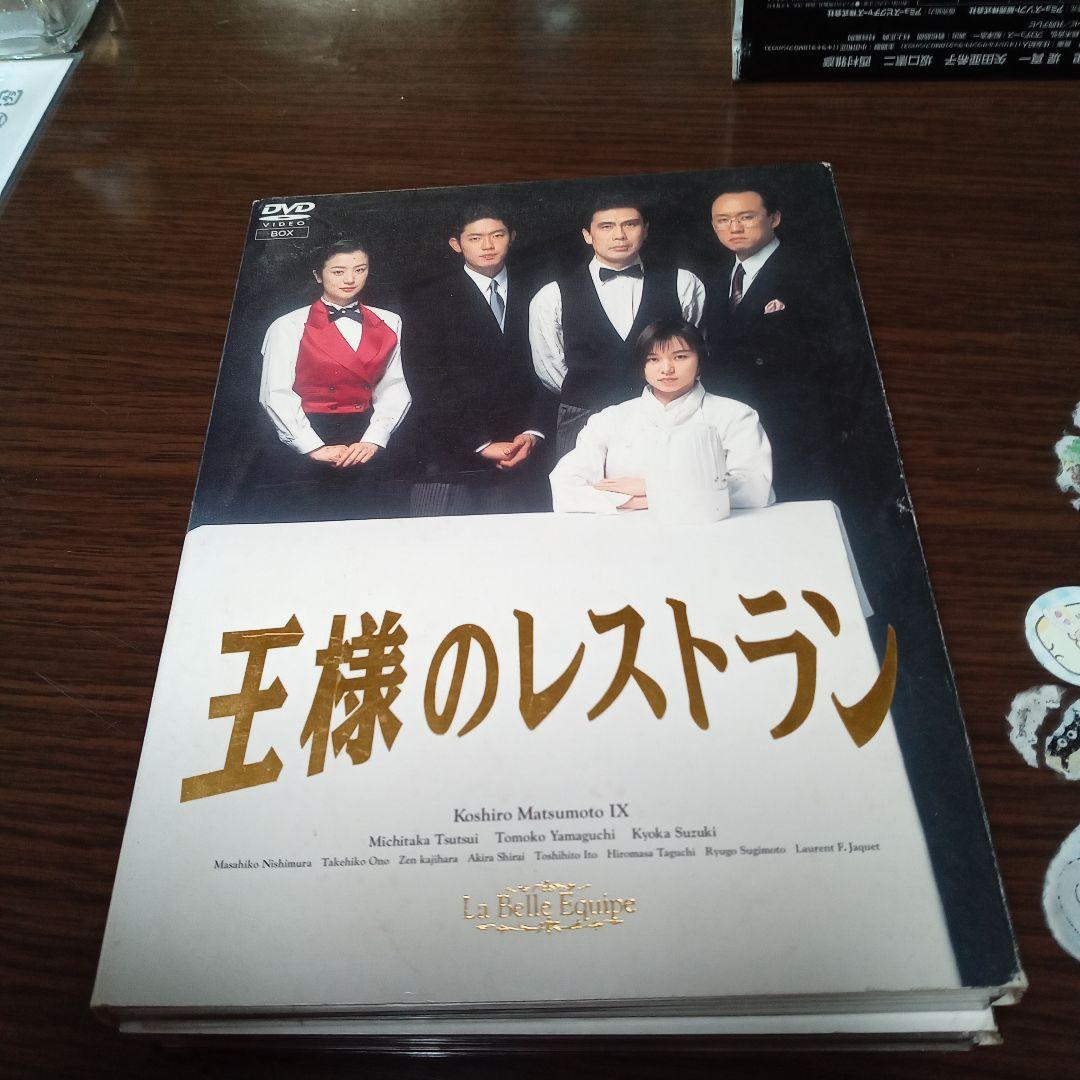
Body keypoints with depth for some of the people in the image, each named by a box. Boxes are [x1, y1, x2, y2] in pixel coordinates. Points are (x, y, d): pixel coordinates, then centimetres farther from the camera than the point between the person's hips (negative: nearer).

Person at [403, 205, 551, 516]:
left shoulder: (534, 295, 13)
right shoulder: (430, 298, 4)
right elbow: (429, 385, -4)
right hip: (450, 462, -2)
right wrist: (481, 444, -10)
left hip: (524, 459, 2)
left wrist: (533, 433, -4)